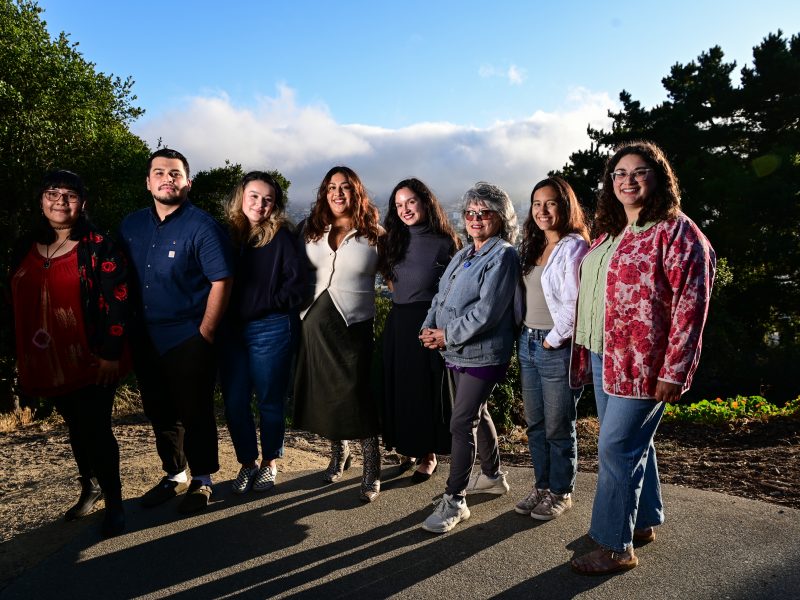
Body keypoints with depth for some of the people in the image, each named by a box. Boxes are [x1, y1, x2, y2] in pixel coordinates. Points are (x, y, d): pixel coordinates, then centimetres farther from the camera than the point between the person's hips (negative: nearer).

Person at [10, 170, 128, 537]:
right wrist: (22, 357, 13)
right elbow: (16, 305, 15)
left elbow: (118, 301, -12)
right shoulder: (25, 248, 9)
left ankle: (114, 503, 14)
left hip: (91, 362, -5)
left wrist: (111, 353, -17)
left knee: (96, 430, -1)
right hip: (48, 363, 6)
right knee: (76, 428, 19)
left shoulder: (98, 247, -7)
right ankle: (90, 487, 37)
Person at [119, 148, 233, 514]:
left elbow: (221, 280, -13)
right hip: (145, 340, 6)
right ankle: (174, 475, 34)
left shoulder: (201, 226, -10)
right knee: (159, 412, 16)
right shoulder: (131, 226, 8)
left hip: (189, 339, -6)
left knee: (195, 413, 5)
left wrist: (205, 333, -14)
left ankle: (201, 481, 23)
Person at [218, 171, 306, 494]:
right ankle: (247, 463, 28)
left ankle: (269, 462, 28)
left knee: (269, 401, 8)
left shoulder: (282, 237, -5)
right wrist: (225, 318, -2)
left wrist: (258, 309, -12)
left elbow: (296, 284, -10)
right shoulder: (227, 233, 6)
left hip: (270, 330, -4)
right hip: (230, 331, 4)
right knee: (234, 402, 8)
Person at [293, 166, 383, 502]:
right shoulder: (311, 230, 8)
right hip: (315, 322, 4)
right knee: (323, 393, 12)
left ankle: (372, 471, 12)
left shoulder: (373, 234, -1)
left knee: (357, 395, -2)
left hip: (354, 324, -4)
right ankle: (339, 452, 35)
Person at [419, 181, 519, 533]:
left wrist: (448, 336, -17)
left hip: (482, 354, -9)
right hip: (458, 352, 9)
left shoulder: (502, 256, -13)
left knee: (461, 423, -7)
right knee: (477, 414, 20)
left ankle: (454, 501, 4)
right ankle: (492, 476, 39)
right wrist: (430, 327, -4)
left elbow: (487, 310, -22)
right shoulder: (464, 255, 15)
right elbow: (441, 294, 14)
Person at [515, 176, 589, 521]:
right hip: (528, 344, 8)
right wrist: (525, 335, 9)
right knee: (535, 424, 15)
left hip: (558, 349, -8)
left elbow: (573, 304, -19)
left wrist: (553, 339, -13)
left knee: (558, 427, 6)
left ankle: (561, 493, 23)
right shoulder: (532, 248, 14)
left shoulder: (574, 247, -12)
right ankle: (541, 486, 30)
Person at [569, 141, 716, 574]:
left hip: (641, 364, -8)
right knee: (631, 445, 18)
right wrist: (585, 353, 15)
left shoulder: (675, 231, -10)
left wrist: (673, 372, -18)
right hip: (603, 359, 8)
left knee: (616, 449, -4)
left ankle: (615, 546, 11)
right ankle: (643, 522, 35)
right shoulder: (609, 234, 15)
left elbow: (691, 305, -15)